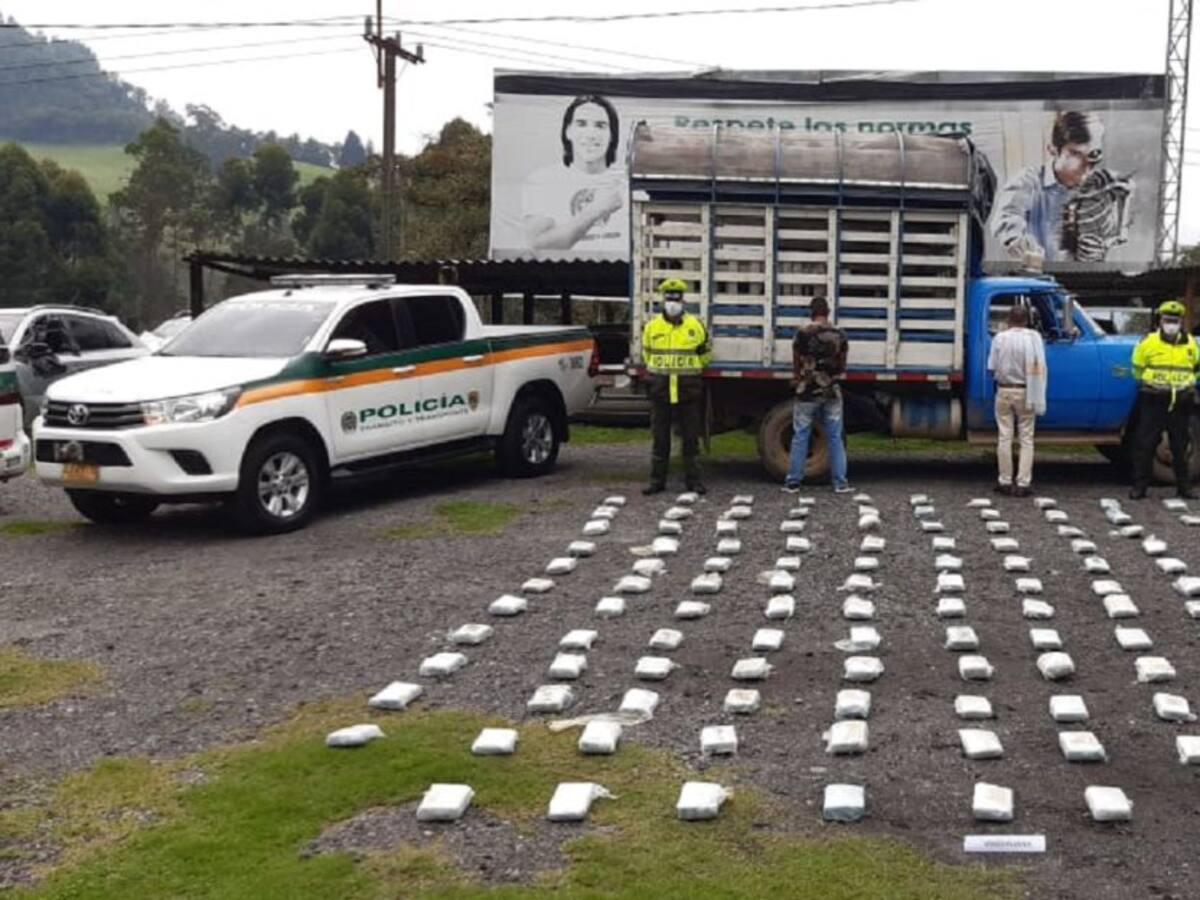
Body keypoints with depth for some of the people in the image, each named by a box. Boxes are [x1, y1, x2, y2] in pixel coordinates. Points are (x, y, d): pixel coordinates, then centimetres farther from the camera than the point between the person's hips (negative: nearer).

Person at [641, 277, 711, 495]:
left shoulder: (696, 326, 1)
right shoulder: (652, 326, 4)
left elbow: (705, 354, 13)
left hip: (688, 391, -1)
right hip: (660, 390, 1)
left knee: (690, 438, 4)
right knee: (660, 438, 5)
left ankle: (693, 479, 11)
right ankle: (657, 480, 11)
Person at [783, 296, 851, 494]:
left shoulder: (803, 334, -8)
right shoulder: (840, 336, 1)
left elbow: (796, 364, -1)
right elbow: (842, 367, 10)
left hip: (808, 392, -2)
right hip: (832, 393, 2)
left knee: (800, 437, 4)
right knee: (835, 438, 7)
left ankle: (793, 482, 6)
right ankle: (840, 483, 7)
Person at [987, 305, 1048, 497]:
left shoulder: (1000, 338, -5)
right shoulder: (1034, 337, -6)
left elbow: (992, 368, -3)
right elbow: (1040, 368, -9)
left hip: (1004, 391, 0)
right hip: (1026, 392, 0)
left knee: (1004, 437, 7)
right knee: (1026, 439, 5)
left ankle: (1005, 482, 9)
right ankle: (1022, 483, 0)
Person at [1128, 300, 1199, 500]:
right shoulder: (1148, 342, -4)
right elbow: (1138, 369, 7)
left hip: (1180, 404, 3)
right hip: (1153, 403, -3)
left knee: (1181, 447, 10)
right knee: (1145, 445, -3)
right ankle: (1139, 486, 3)